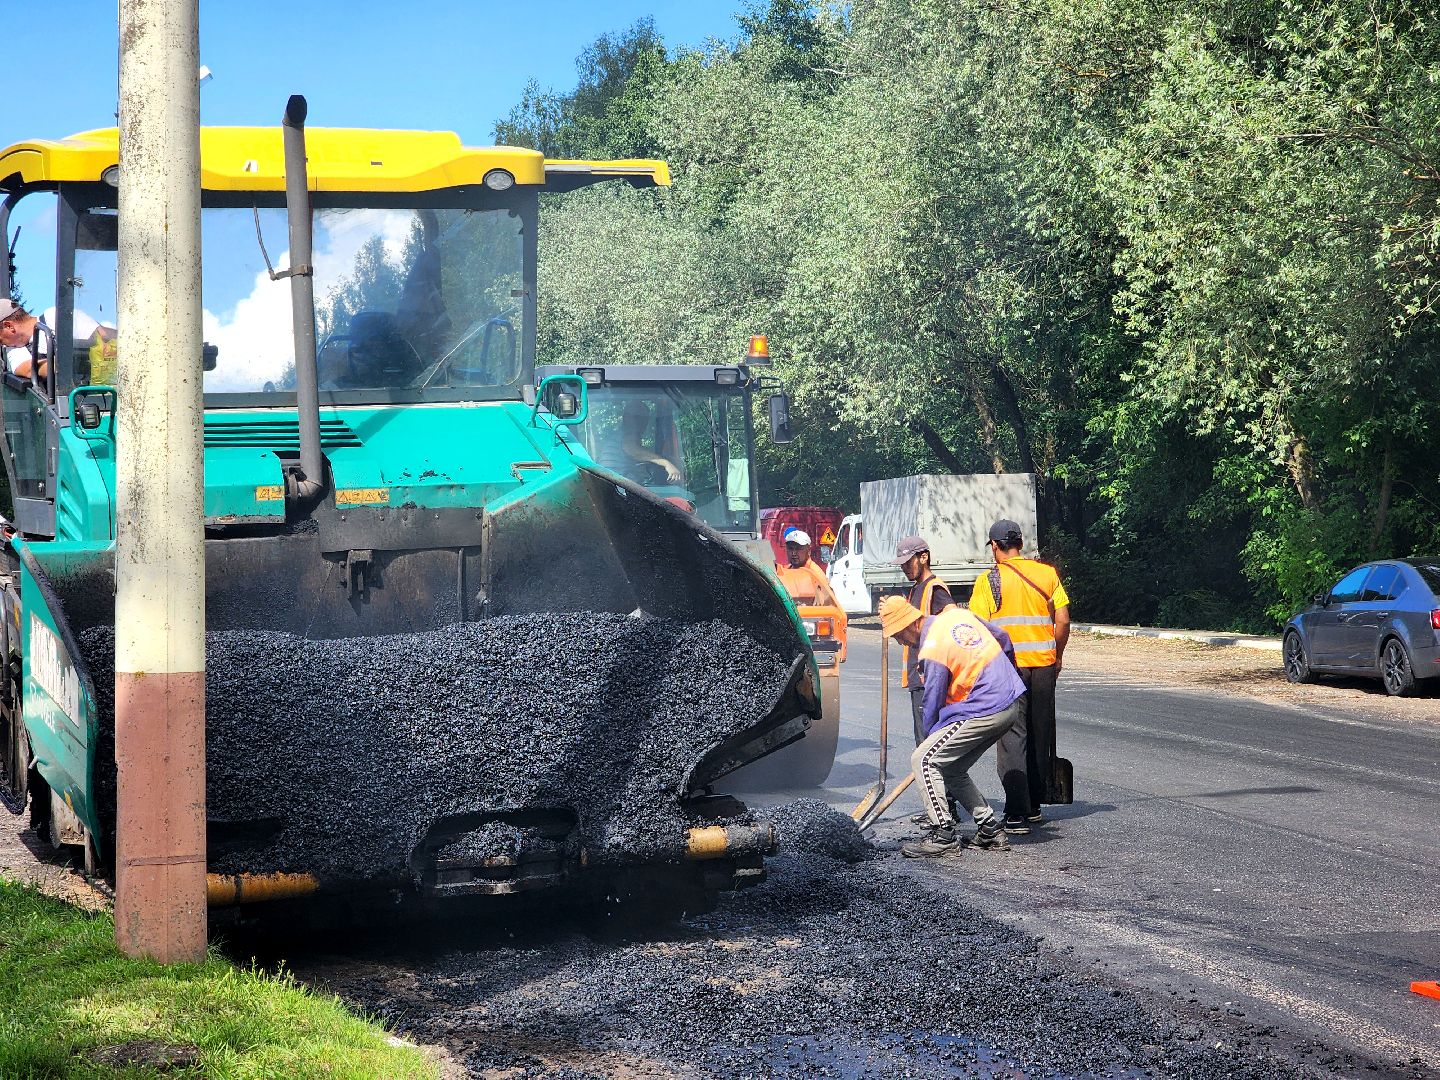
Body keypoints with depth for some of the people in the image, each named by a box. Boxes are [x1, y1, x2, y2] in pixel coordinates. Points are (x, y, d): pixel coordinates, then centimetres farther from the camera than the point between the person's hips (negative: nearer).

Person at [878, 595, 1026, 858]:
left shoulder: (931, 652, -16)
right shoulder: (959, 615, 8)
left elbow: (933, 705, -8)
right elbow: (1003, 640, 20)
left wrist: (929, 736, 9)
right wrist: (1004, 678, 36)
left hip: (985, 712, -9)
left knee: (924, 760, -6)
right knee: (951, 768, 17)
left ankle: (943, 837, -8)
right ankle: (991, 829, 18)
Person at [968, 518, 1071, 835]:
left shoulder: (988, 581, -5)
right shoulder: (1047, 574, 4)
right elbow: (1063, 621, 2)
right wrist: (1057, 657, 15)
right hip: (1043, 664, 3)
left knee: (1012, 738, -2)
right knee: (1040, 736, 15)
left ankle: (1017, 814, -9)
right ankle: (1035, 805, 25)